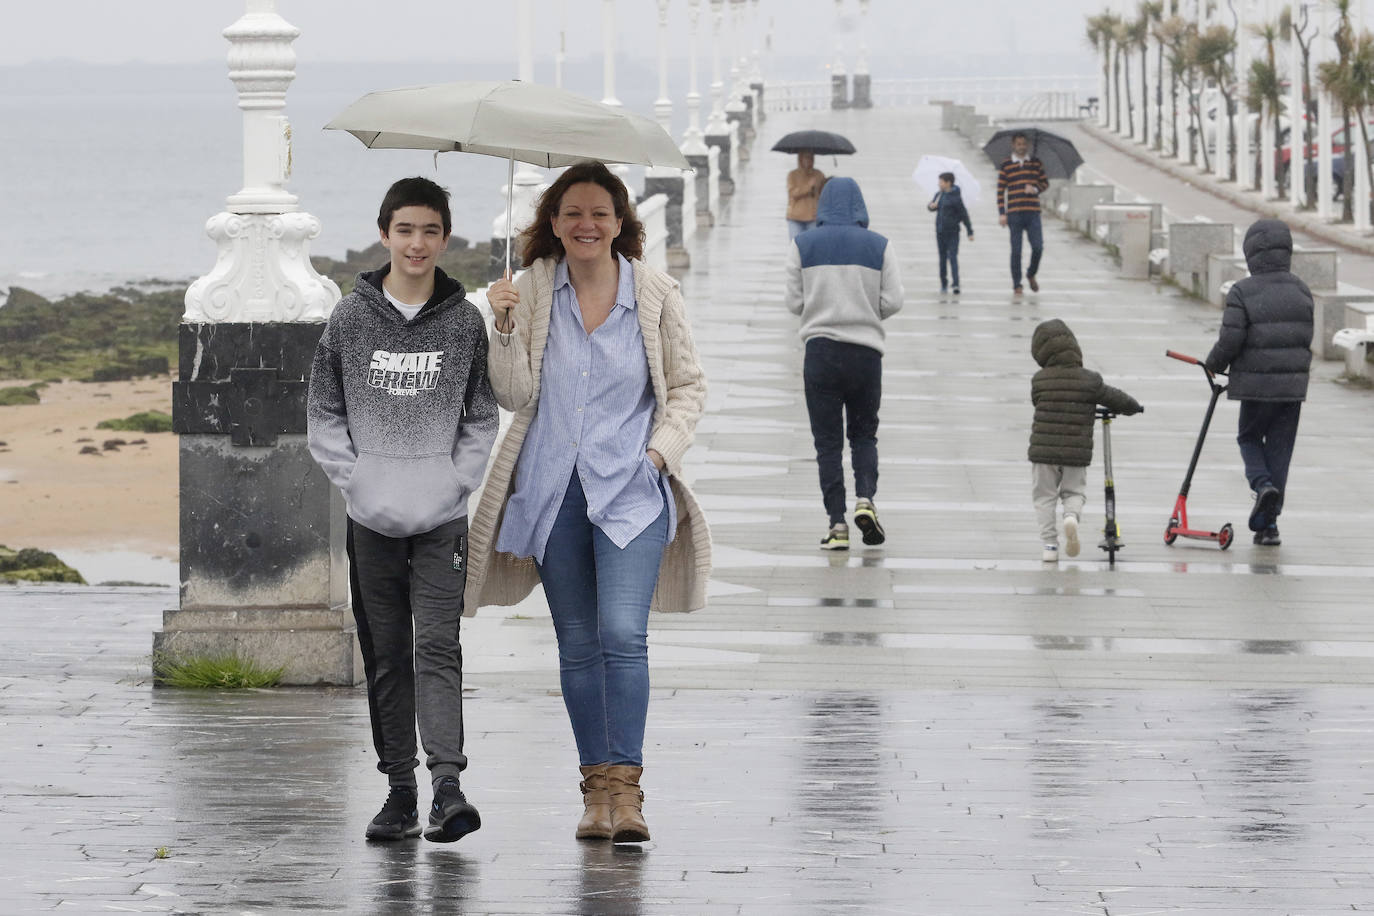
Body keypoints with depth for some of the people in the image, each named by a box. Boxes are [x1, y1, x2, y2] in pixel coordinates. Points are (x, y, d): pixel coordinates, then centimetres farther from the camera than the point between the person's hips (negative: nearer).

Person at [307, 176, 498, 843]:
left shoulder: (465, 322, 3)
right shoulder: (350, 318, 3)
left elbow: (481, 418, 8)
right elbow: (323, 413, 7)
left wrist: (456, 481, -6)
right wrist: (355, 479, -6)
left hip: (442, 516, -1)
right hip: (372, 515, 1)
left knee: (437, 648, -12)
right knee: (385, 655, 7)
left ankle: (447, 786, -20)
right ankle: (400, 788, 13)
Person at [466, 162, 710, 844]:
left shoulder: (654, 293, 2)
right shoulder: (533, 290, 3)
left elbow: (687, 385, 10)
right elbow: (515, 395, 0)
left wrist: (662, 450, -3)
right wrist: (506, 328, -13)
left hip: (630, 487, -2)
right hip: (553, 487, 2)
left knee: (622, 634, -17)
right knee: (577, 645, 6)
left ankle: (625, 786, -16)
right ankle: (597, 788, 13)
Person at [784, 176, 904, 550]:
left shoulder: (803, 246, 2)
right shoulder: (879, 246, 2)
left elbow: (794, 302, 1)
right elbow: (892, 301, -2)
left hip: (821, 349, -1)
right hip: (866, 351, 1)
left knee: (828, 440, 3)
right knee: (864, 434, 15)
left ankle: (837, 521, -4)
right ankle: (865, 498, -8)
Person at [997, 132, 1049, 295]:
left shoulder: (1036, 163, 9)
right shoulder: (1005, 165, 2)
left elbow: (1045, 182, 14)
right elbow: (1000, 190, 1)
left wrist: (1036, 188, -9)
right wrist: (1001, 213, -6)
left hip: (1033, 213, 2)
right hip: (1014, 213, -2)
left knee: (1038, 247, -5)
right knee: (1016, 250, -1)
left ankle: (1031, 274, 22)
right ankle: (1016, 284, 8)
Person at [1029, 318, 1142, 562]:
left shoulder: (1039, 380, -4)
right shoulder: (1089, 380, -7)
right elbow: (1116, 399, 0)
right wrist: (1134, 407, 24)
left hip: (1043, 449, 0)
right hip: (1077, 451, 0)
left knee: (1044, 497, 12)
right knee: (1074, 492, 17)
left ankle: (1049, 544, 5)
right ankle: (1072, 516, -15)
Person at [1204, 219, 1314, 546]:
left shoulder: (1242, 292, -11)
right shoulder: (1301, 291, 3)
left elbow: (1230, 339, -14)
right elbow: (1306, 338, 7)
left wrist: (1214, 364, 5)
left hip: (1257, 384, -3)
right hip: (1294, 383, 3)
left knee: (1249, 438, 19)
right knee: (1280, 449, 10)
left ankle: (1263, 484, -11)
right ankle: (1268, 525, 10)